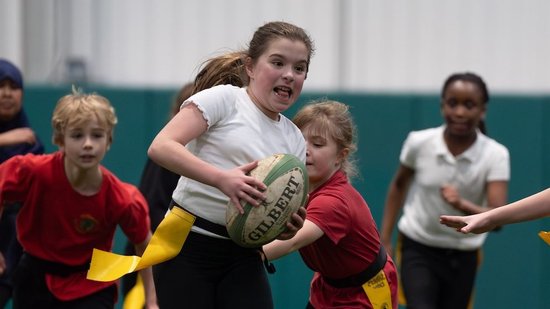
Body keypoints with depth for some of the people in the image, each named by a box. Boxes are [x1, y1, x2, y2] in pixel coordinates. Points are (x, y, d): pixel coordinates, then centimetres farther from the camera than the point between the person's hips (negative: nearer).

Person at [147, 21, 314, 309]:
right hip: (188, 245, -5)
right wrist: (221, 179, -30)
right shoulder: (224, 99, -5)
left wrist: (289, 228, -8)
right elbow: (160, 147, -18)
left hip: (242, 259, 5)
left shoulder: (295, 140, 13)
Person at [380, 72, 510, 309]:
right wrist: (385, 241, 7)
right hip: (418, 251, -1)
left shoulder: (495, 155, -15)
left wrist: (462, 205, -44)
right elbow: (398, 185, 8)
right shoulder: (419, 143, -13)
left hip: (463, 257, 2)